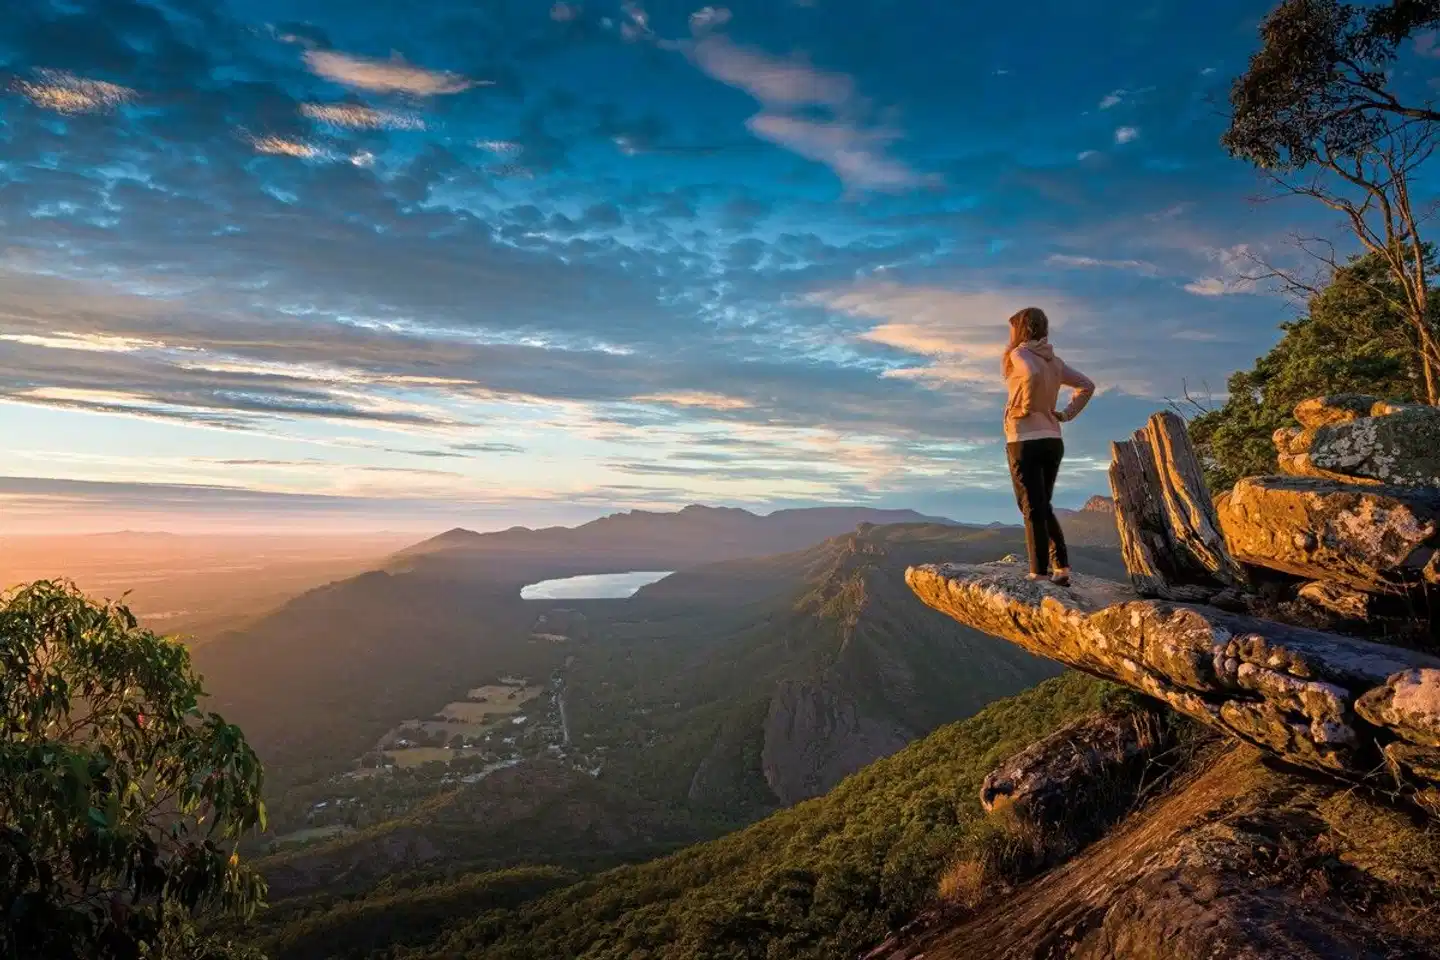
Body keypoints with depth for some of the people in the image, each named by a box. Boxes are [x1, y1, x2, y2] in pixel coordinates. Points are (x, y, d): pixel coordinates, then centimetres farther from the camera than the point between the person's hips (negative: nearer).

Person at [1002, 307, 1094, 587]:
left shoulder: (1019, 354, -7)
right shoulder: (1054, 361, 14)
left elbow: (1032, 374, -28)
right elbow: (1087, 385, 15)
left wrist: (1025, 406, -15)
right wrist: (1066, 414, 11)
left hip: (1025, 441, -7)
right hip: (1053, 441, 7)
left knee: (1032, 510, -2)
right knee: (1043, 508, 17)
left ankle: (1040, 574, 0)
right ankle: (1061, 568, 14)